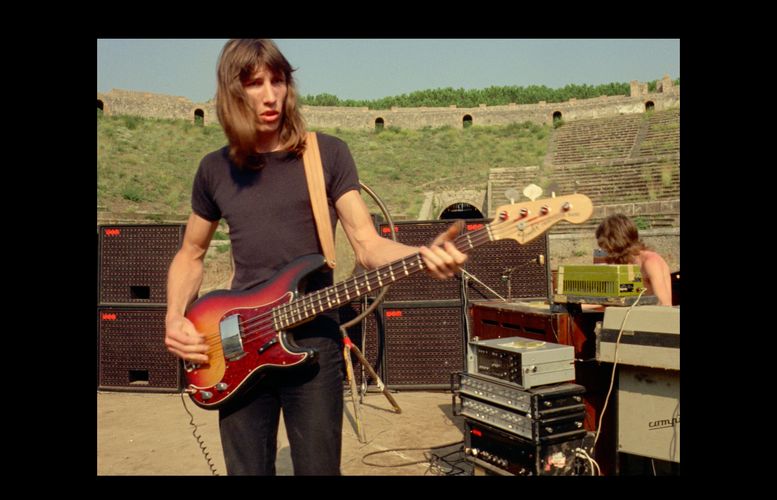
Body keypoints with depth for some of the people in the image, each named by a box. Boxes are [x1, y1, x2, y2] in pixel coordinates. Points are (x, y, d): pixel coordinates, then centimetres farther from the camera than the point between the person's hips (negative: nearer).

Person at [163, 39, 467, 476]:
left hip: (313, 342, -2)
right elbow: (191, 254, 17)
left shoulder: (328, 154, -2)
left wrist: (425, 255, -28)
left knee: (318, 469, 5)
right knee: (247, 469, 12)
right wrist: (175, 318, 0)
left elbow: (368, 245, -8)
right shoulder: (215, 169, 7)